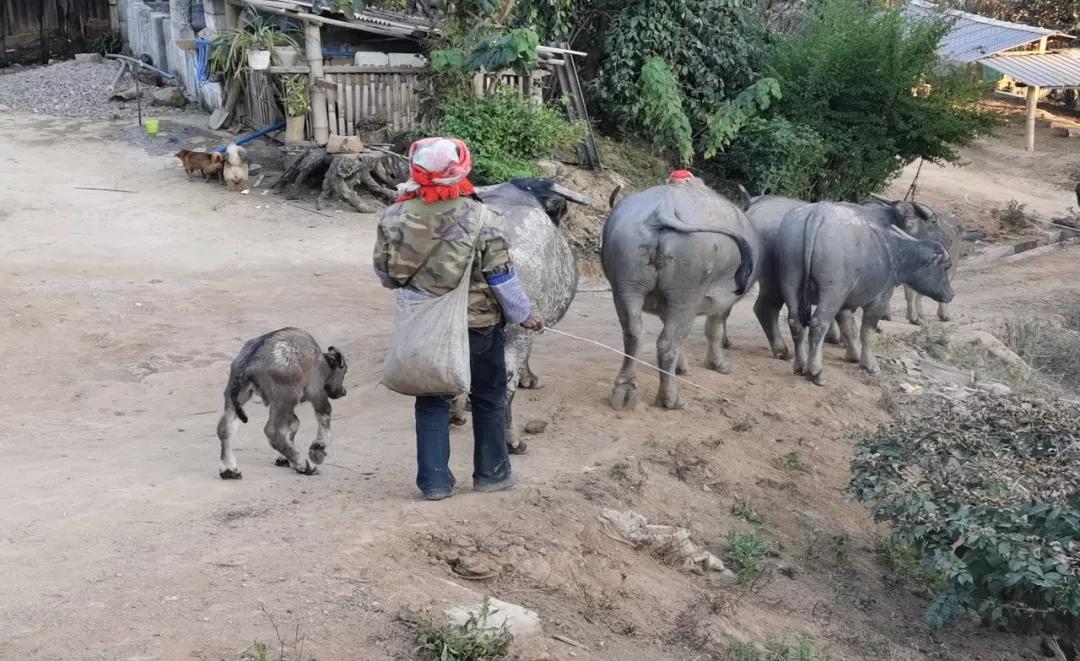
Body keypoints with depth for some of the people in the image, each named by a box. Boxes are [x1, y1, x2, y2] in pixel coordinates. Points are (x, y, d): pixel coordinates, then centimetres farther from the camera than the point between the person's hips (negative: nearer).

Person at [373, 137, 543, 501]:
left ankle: (434, 480, 16)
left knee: (431, 402, 15)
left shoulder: (394, 218, -10)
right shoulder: (482, 220, -18)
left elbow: (385, 274, 3)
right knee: (488, 399, 16)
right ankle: (491, 472, 27)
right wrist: (524, 314, 4)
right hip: (479, 325, -2)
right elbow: (503, 280, -12)